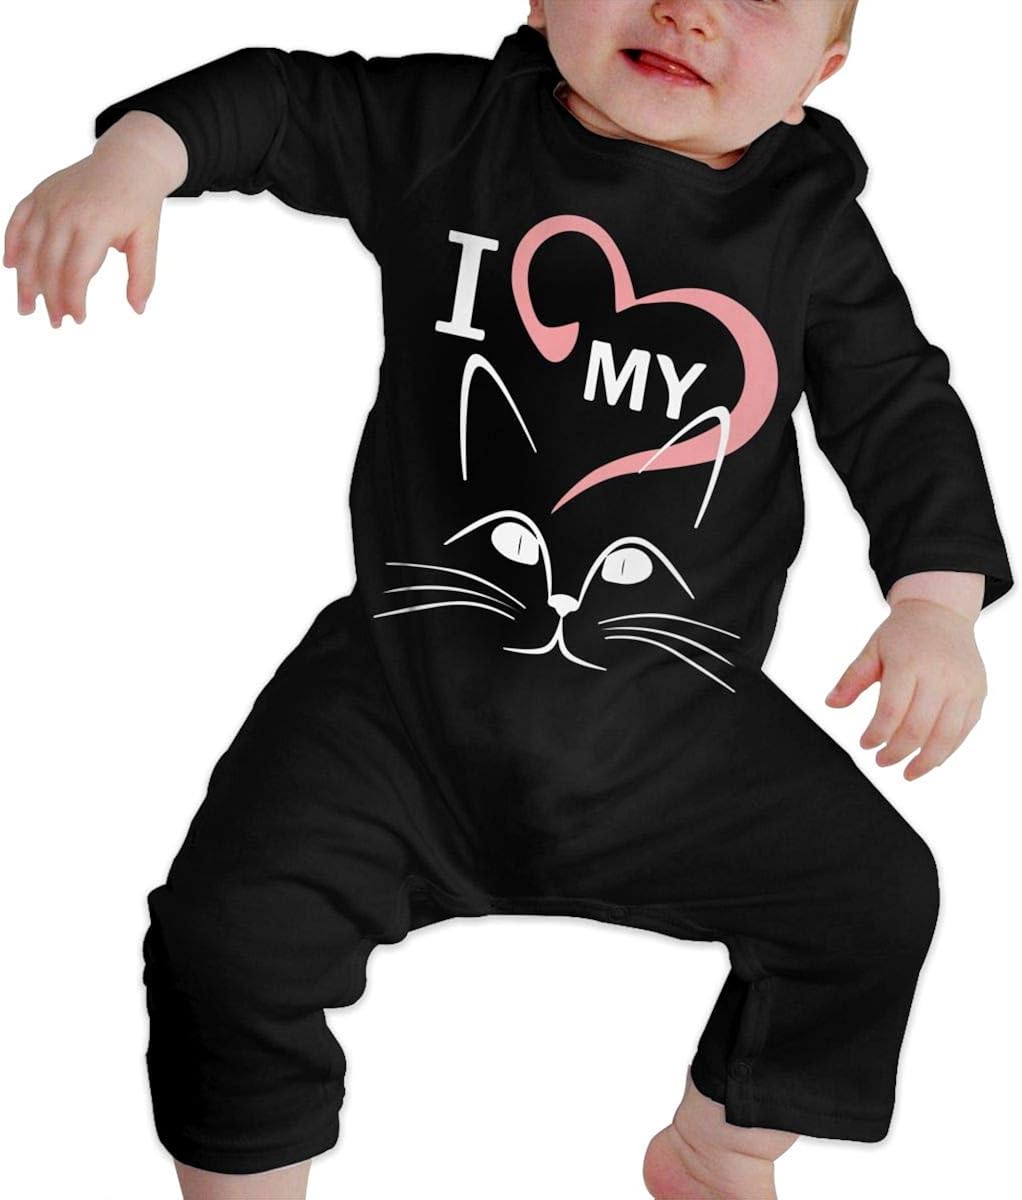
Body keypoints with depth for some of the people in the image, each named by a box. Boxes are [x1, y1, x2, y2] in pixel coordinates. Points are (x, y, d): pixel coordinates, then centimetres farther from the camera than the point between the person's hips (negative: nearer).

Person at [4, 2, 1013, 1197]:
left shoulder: (816, 225, 0)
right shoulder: (450, 125, -3)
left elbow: (904, 408, 3)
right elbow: (281, 101, 2)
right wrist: (139, 152, -18)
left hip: (676, 718, 2)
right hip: (411, 675, -2)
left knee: (879, 894, 3)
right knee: (232, 920, -15)